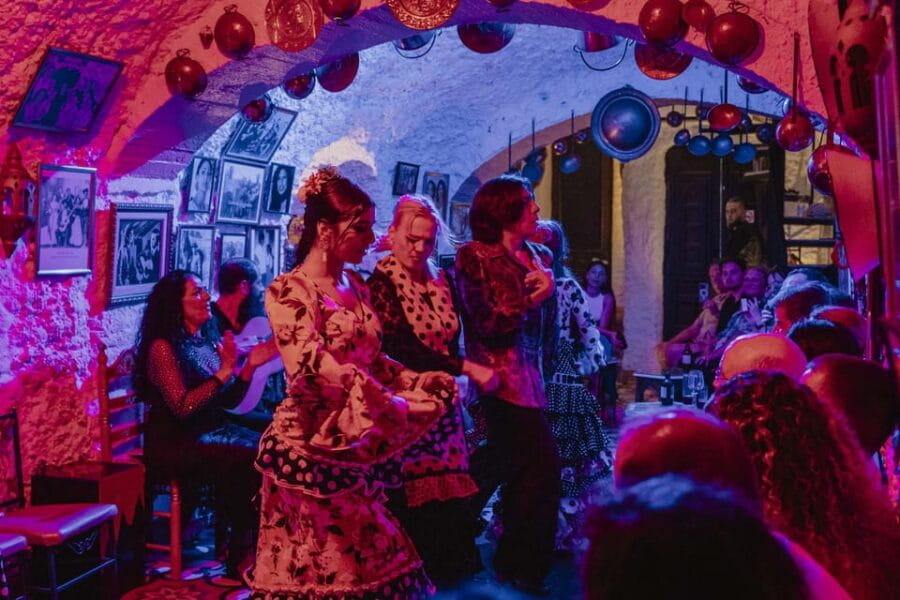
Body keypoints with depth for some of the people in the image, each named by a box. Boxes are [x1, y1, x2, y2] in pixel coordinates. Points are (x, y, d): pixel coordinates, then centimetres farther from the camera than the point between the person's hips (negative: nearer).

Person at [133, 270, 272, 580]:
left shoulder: (208, 340, 11)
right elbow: (182, 407, -21)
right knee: (247, 460, -28)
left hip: (212, 431, 7)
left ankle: (259, 546, -7)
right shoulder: (163, 347, -11)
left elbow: (227, 401, 12)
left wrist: (250, 367, -2)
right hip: (176, 444, -7)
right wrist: (224, 371, -22)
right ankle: (239, 553, -11)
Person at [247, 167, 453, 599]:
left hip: (358, 445, 7)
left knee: (364, 558, 12)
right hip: (311, 446, -7)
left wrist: (415, 380, 1)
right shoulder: (288, 291, -13)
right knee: (313, 565, 4)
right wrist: (390, 403, -31)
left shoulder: (355, 287, 11)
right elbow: (313, 365, -26)